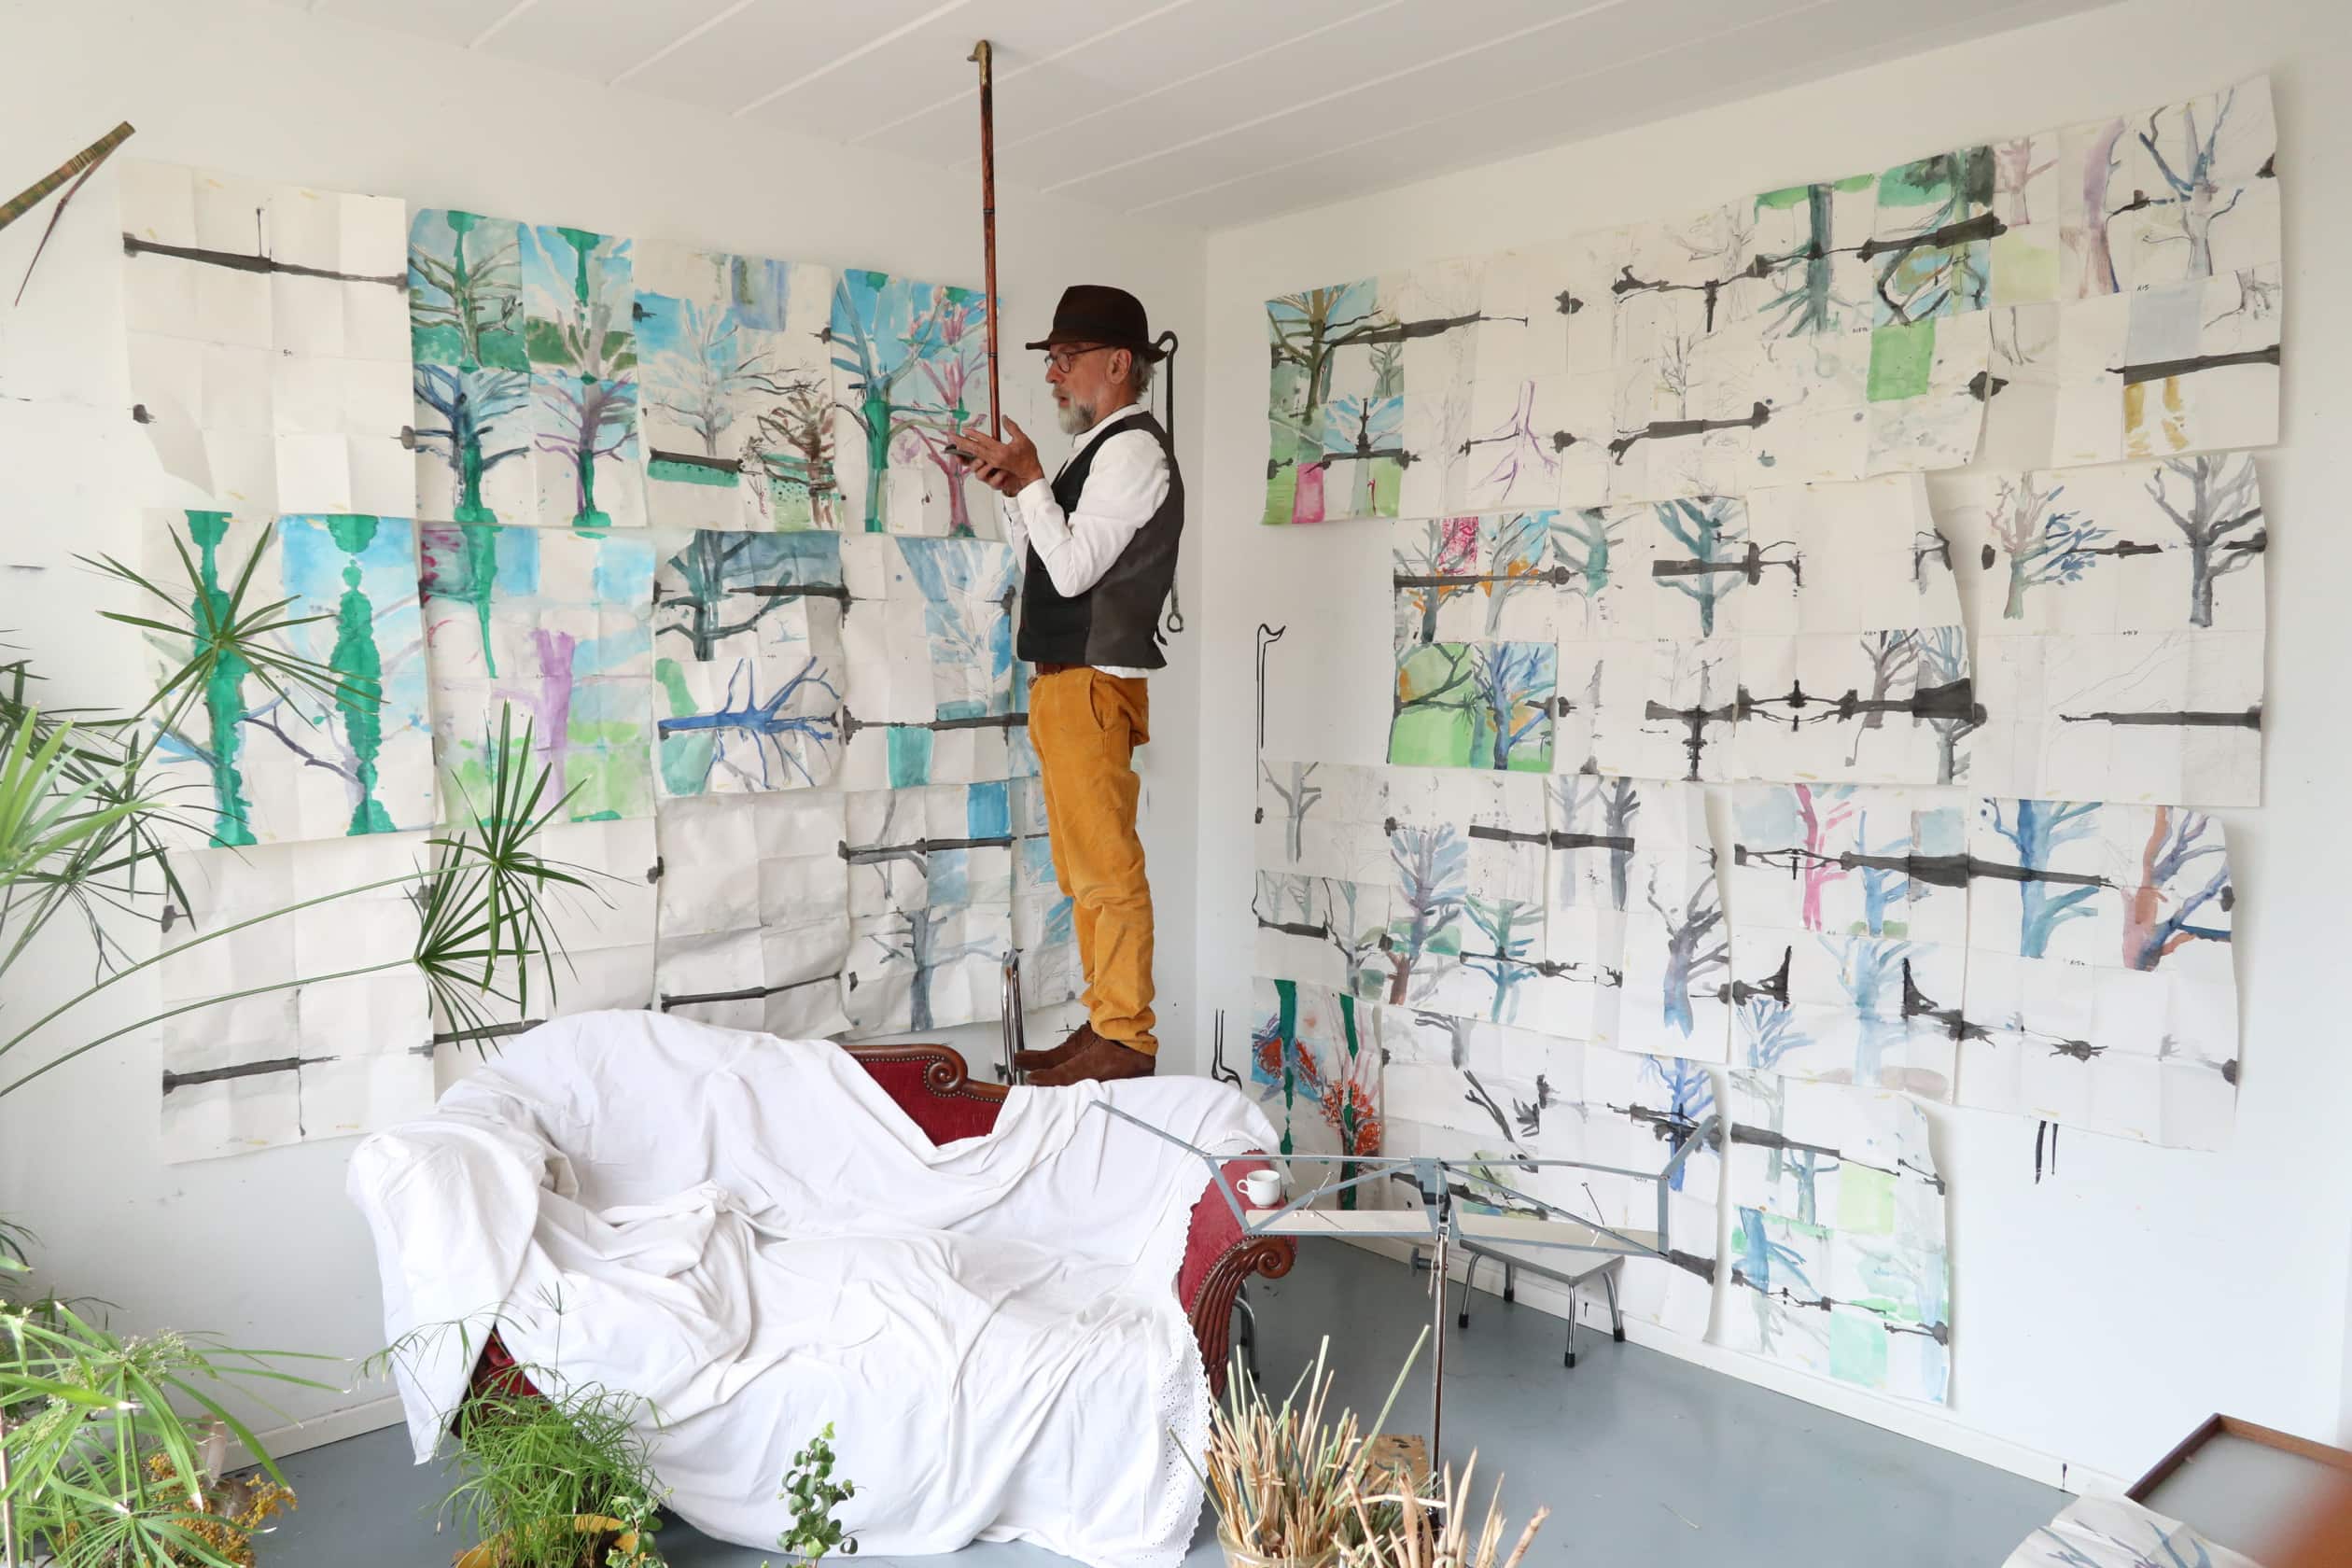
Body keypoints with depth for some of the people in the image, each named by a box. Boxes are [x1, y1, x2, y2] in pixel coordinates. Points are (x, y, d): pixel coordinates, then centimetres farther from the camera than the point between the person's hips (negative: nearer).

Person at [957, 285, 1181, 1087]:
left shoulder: (1132, 450, -10)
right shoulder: (1102, 449, 20)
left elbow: (1072, 568, -17)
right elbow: (1047, 563, 21)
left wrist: (1029, 481, -9)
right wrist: (1011, 490, 8)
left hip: (1094, 684, -10)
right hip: (1065, 682, 10)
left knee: (1106, 869, -8)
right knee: (1083, 870, 13)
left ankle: (1125, 1041, -1)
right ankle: (1105, 1025, 21)